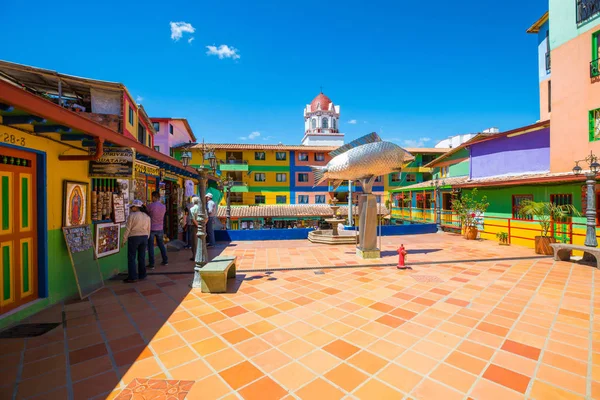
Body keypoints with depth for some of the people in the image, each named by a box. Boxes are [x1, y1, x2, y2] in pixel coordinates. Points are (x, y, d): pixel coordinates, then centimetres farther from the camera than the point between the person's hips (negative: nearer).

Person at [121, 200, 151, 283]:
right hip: (144, 237, 5)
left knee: (131, 258, 3)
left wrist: (124, 240, -2)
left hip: (134, 238, -5)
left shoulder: (132, 216, -10)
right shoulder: (147, 217, 6)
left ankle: (133, 277, 4)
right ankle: (142, 275, 19)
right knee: (142, 257, 12)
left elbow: (127, 229, -10)